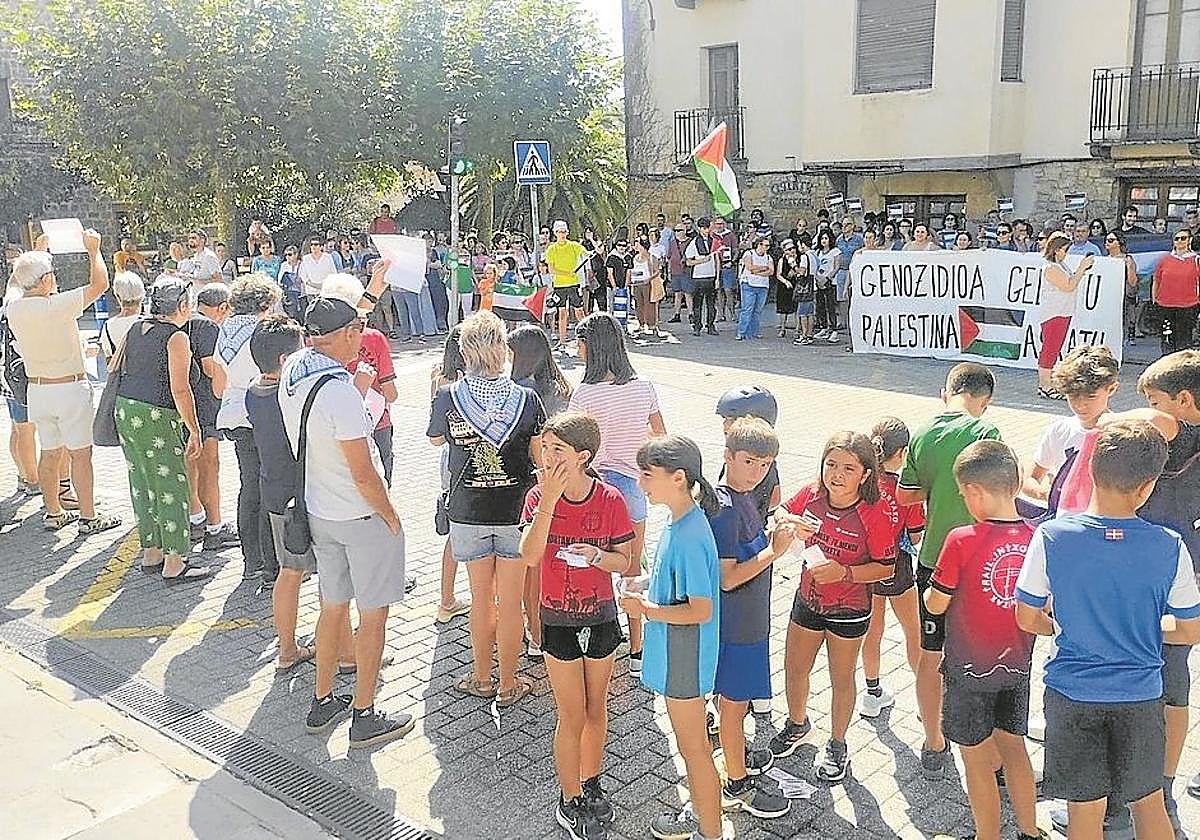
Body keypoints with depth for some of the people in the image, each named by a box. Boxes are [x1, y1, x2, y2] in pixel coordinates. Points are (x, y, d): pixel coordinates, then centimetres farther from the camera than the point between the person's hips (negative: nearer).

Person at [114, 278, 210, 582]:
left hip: (124, 409, 8)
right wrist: (195, 431, -11)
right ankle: (174, 565, 1)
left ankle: (150, 554, 26)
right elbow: (180, 390, -16)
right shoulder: (177, 337, -12)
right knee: (172, 488, -2)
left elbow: (122, 369, 18)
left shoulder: (136, 329, 12)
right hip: (156, 418, -8)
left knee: (142, 485, 16)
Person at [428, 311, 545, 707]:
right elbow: (542, 457, -6)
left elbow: (435, 439, 9)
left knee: (481, 597, 17)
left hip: (469, 514, 1)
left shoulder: (447, 398, -11)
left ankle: (481, 678, 31)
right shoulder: (526, 399, -14)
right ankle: (508, 685, 22)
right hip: (517, 511, -1)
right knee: (511, 603, 10)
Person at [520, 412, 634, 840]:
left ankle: (590, 784, 38)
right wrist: (549, 499, -31)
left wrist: (595, 554, -24)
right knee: (572, 717, 4)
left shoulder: (610, 500, -11)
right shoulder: (538, 496, -12)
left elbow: (624, 561, -3)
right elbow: (530, 556, -26)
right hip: (558, 620, -1)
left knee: (596, 710, 16)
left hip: (600, 616, 1)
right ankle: (569, 803, 23)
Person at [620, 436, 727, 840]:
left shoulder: (688, 537, -28)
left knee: (693, 746, 7)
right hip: (675, 653, 10)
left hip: (685, 657, -10)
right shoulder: (681, 522, 2)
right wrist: (648, 593, 3)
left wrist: (646, 609, -20)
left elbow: (700, 611, -27)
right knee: (688, 740, 24)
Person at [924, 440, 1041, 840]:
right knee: (1014, 747, 22)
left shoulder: (962, 541, -24)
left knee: (977, 758, 12)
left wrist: (930, 591, 6)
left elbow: (936, 604, -14)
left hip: (970, 670, -5)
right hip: (1017, 666, 5)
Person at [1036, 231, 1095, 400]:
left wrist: (1081, 269, 10)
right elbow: (1069, 286, -20)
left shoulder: (1060, 265, 16)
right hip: (1053, 314, -10)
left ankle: (1044, 385, 16)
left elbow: (1071, 282, 21)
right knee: (1050, 349, -8)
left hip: (1063, 313, 10)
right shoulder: (1051, 268, -16)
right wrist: (1082, 268, -15)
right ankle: (1046, 387, -6)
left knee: (1053, 350, 11)